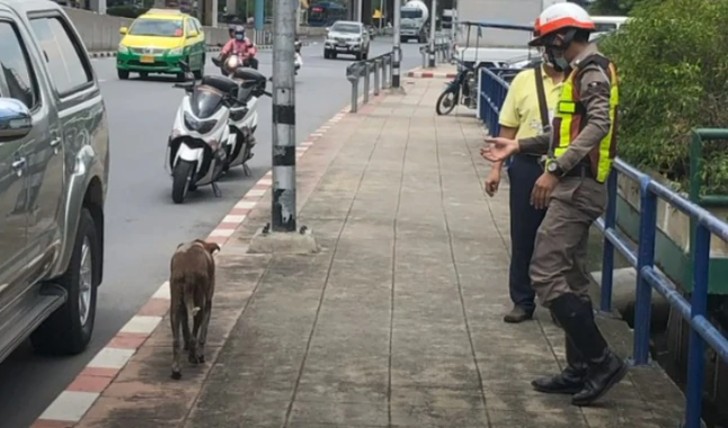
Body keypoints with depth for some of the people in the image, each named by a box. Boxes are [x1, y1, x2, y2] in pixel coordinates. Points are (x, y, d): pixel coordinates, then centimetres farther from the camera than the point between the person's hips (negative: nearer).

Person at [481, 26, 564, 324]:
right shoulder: (524, 80, 2)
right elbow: (508, 128, 6)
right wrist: (497, 167, 2)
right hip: (528, 166, 2)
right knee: (523, 237, 9)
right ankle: (523, 301, 20)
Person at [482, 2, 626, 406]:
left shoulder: (592, 71, -11)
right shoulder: (581, 72, 20)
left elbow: (598, 126, -26)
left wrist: (555, 170, -30)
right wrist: (519, 145, 17)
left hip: (578, 187, -11)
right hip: (575, 188, 11)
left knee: (547, 276, -13)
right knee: (570, 281, 12)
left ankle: (601, 361, -8)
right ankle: (580, 370, 18)